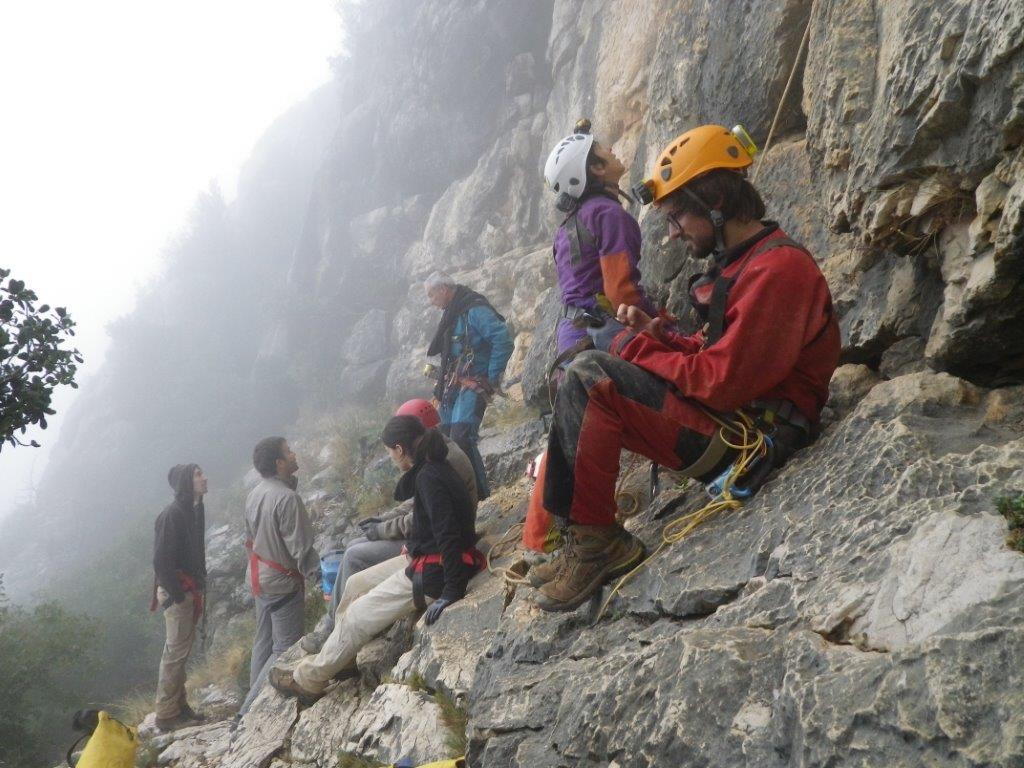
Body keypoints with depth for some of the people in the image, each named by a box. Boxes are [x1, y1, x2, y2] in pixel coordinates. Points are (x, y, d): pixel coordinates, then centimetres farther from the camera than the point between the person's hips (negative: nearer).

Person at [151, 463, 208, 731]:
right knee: (176, 651, -3)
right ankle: (166, 715, 6)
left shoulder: (195, 510, 8)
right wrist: (177, 595, -18)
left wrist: (199, 586, 12)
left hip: (191, 590, 9)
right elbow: (161, 561, -22)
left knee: (181, 648, 16)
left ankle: (179, 706, 27)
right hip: (177, 592, -9)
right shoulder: (172, 514, -20)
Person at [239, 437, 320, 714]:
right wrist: (318, 574, -12)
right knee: (285, 648, -1)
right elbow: (300, 547, -23)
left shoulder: (255, 494, 4)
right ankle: (251, 709, -3)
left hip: (258, 577, 9)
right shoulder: (287, 498, -24)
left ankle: (256, 701, 27)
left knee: (264, 641, 19)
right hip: (283, 582, -9)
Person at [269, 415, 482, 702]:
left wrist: (451, 592, -29)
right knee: (356, 585, 18)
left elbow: (448, 535, -29)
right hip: (423, 559, 10)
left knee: (357, 617, 1)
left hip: (433, 574, -10)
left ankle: (308, 681, 16)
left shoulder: (429, 479, -24)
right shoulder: (431, 469, 5)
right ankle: (343, 658, 27)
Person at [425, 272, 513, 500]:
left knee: (461, 437, -21)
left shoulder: (475, 310, -13)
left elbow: (503, 340, -22)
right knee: (447, 437, 8)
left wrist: (493, 377, -18)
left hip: (473, 385, -10)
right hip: (453, 385, 10)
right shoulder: (453, 313, 18)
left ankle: (480, 492, -15)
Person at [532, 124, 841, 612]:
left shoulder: (776, 269, -17)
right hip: (727, 427, 11)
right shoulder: (742, 262, 16)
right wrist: (654, 334, 2)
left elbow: (722, 381, -24)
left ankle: (594, 539, -15)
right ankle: (556, 543, 6)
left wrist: (634, 346, -12)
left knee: (591, 378, -21)